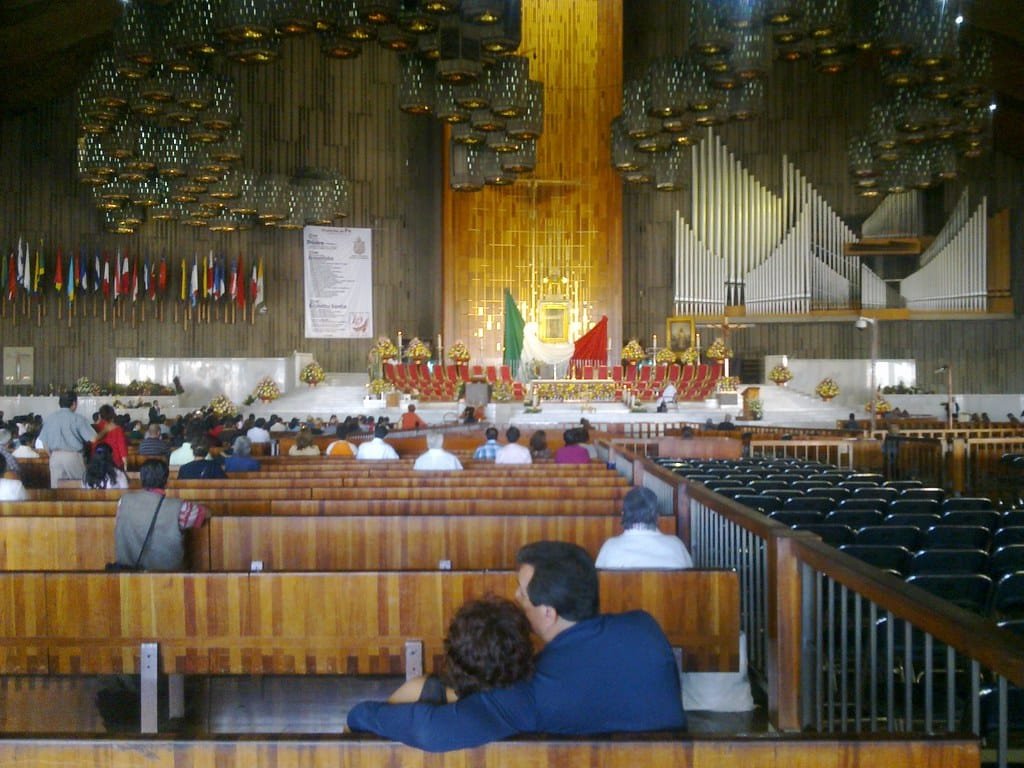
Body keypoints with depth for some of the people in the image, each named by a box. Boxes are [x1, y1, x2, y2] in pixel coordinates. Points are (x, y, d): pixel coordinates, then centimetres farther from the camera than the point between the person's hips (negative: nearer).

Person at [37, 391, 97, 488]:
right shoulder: (78, 418, -5)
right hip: (73, 456, -4)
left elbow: (43, 441, 9)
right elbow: (93, 439, -12)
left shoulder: (50, 418, 6)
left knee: (56, 488, 6)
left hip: (55, 456, 4)